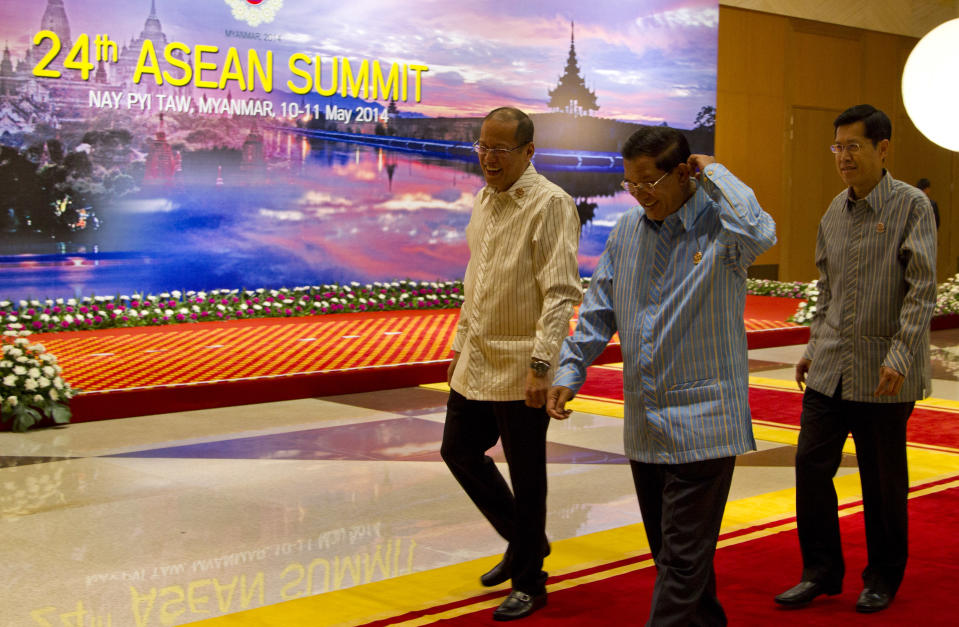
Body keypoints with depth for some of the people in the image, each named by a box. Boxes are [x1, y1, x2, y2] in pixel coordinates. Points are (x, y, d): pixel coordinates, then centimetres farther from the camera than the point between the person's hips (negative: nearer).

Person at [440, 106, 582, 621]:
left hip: (520, 369, -8)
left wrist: (541, 365, -25)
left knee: (526, 476, 2)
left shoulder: (550, 204, -14)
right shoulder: (484, 200, 11)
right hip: (477, 361, 8)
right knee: (459, 450, 15)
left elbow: (561, 293, -19)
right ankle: (526, 541, 34)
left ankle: (528, 583, 19)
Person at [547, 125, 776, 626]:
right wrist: (569, 370, 7)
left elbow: (758, 234, -34)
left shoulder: (718, 222, -10)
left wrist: (714, 172, -19)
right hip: (644, 426, 7)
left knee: (683, 559, -5)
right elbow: (600, 307, 15)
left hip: (701, 420, -7)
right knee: (670, 551, 17)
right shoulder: (627, 228, 9)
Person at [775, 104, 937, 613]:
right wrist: (813, 348, 16)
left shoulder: (911, 207, -8)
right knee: (811, 463, 2)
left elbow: (922, 289, -14)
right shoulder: (835, 212, 10)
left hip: (884, 373, -5)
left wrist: (900, 356, -21)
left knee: (883, 478, 7)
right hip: (831, 367, 5)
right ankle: (821, 570, 16)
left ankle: (883, 577, 24)